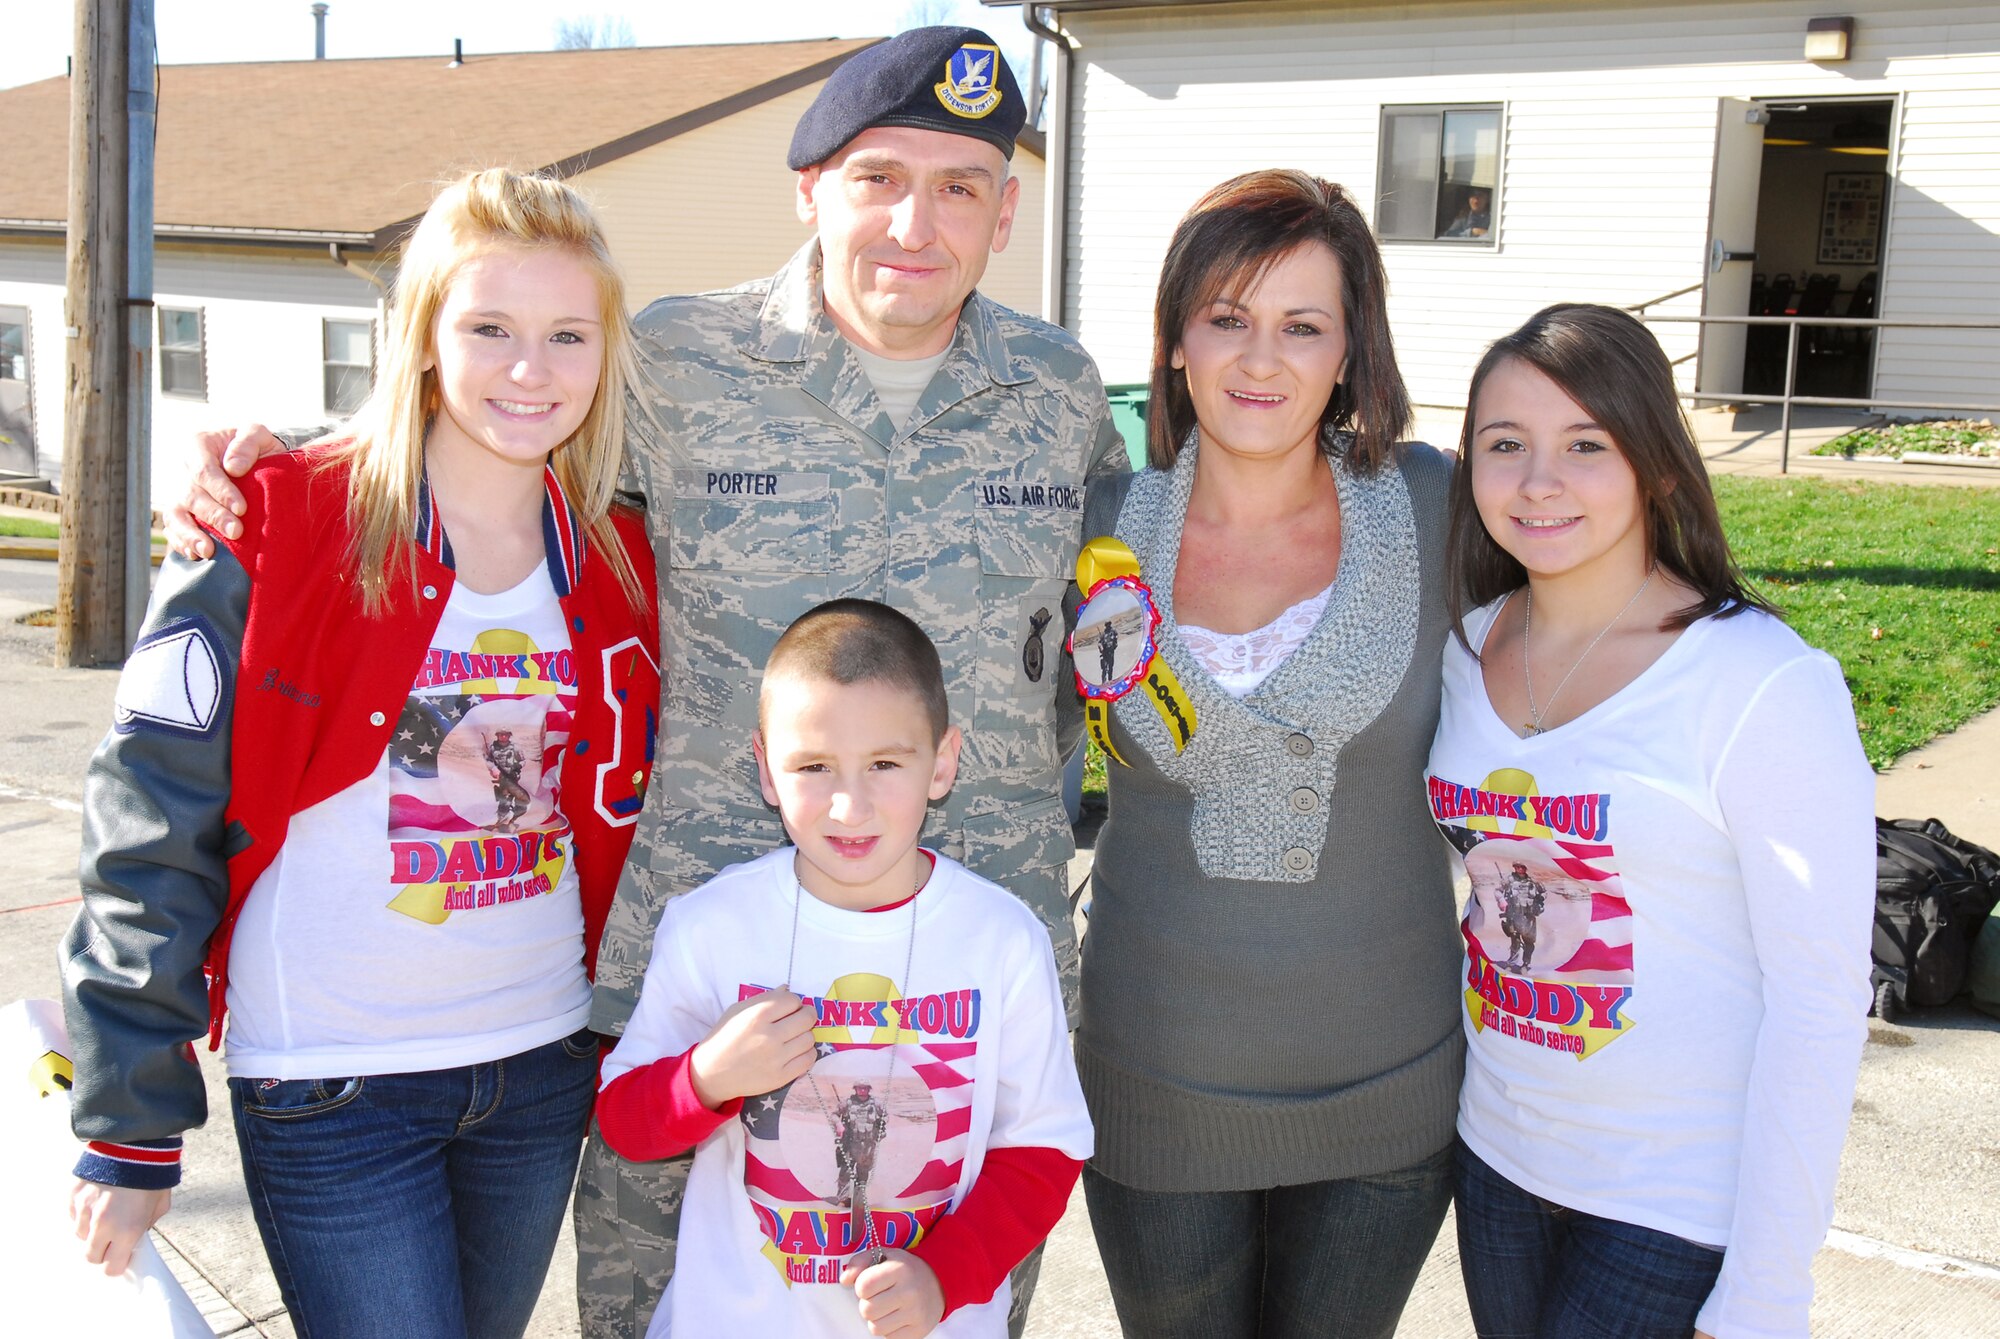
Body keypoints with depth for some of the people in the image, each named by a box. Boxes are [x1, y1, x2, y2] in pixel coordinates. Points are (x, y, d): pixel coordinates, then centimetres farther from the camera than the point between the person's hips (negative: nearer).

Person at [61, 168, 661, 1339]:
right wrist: (133, 1127, -9)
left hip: (543, 1069, 5)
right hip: (330, 1095, -4)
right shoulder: (273, 534, -11)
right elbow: (152, 825, -10)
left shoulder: (617, 570, 3)